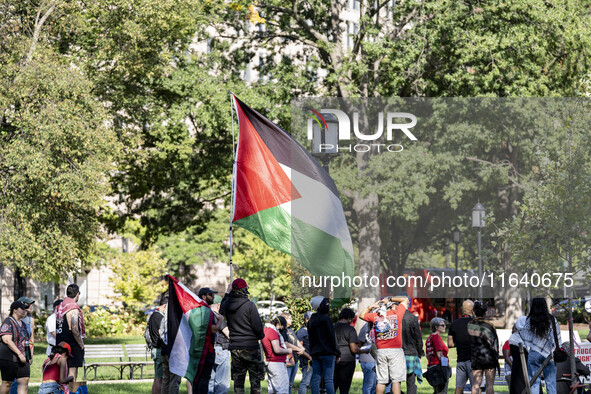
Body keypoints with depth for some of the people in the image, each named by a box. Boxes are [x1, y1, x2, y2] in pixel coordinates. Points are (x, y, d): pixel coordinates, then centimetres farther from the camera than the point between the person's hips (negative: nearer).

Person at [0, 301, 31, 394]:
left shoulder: (22, 324, 17)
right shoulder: (8, 322, -10)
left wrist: (29, 356, 21)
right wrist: (19, 354, -23)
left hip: (23, 358, 8)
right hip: (9, 358, -8)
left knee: (24, 381, -5)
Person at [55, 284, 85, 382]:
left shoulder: (60, 307, 10)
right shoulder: (73, 309, -16)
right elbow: (75, 330, -21)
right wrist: (81, 344, -9)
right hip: (72, 344, -8)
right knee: (72, 371, -6)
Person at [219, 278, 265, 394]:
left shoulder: (227, 305, 0)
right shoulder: (250, 305, -14)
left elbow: (221, 311, 26)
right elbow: (258, 326, -12)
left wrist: (227, 293, 30)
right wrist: (261, 336, 9)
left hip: (235, 348, 5)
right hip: (250, 346, -4)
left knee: (238, 379, 9)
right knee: (255, 377, 2)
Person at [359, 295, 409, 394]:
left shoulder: (375, 316, 7)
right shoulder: (396, 313, -1)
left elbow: (362, 315, 26)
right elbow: (405, 299, 13)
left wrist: (371, 307, 23)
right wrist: (390, 299, 13)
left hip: (381, 351, 3)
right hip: (395, 350, -3)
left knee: (381, 381, 6)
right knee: (396, 380, -6)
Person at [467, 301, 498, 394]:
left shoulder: (469, 325, 0)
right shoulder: (488, 326, -10)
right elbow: (492, 343, -8)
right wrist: (496, 358, 2)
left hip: (475, 358, 3)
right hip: (488, 358, -3)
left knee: (476, 384, 3)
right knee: (490, 384, 1)